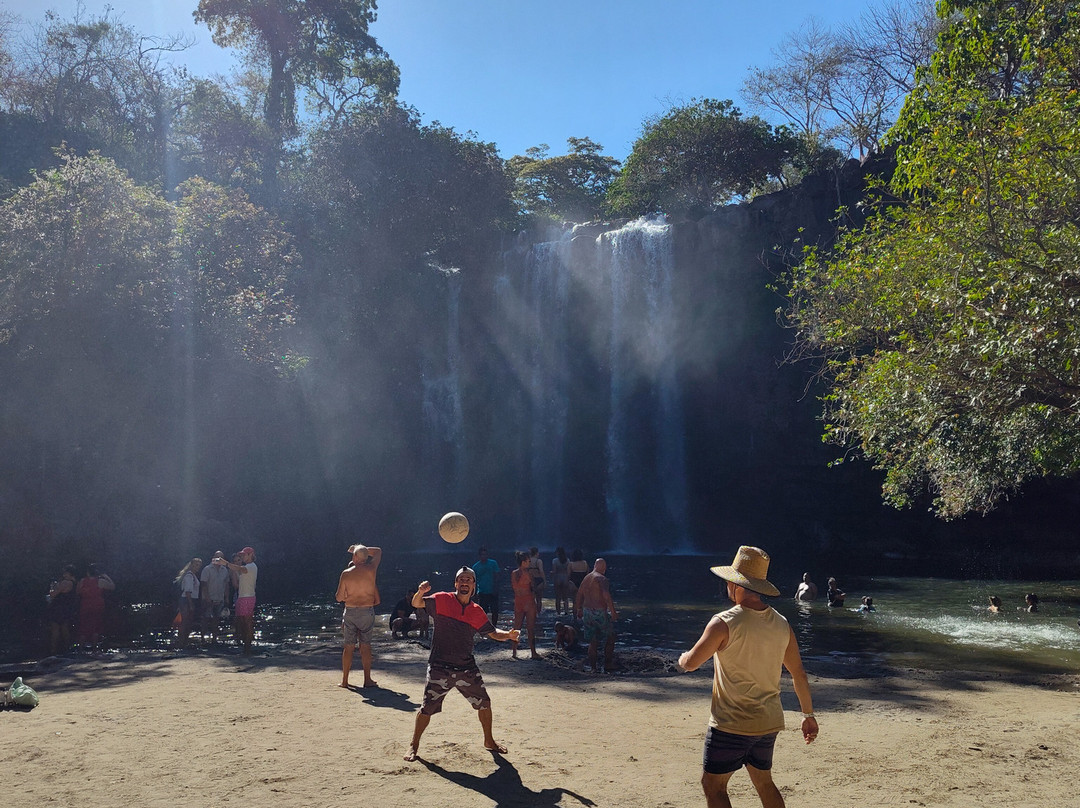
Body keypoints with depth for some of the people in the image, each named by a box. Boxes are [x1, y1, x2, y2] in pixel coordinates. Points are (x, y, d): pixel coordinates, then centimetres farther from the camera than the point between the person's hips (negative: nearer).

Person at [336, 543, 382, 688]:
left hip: (350, 611, 1)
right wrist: (359, 548, 17)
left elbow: (339, 598, 0)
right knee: (365, 646, 6)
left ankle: (345, 680, 13)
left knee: (349, 646, 9)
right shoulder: (371, 570, -6)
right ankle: (367, 680, 6)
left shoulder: (346, 573, -6)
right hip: (367, 611, -1)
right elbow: (378, 551, 14)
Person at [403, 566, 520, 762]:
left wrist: (507, 635, -8)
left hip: (467, 668, 4)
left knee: (484, 703, 10)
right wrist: (420, 592, -33)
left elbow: (492, 633, 14)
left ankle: (489, 741, 31)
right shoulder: (442, 600, -4)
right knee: (427, 708, -3)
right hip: (440, 668, -4)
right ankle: (414, 745, 17)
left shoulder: (477, 612, 6)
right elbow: (416, 603, -10)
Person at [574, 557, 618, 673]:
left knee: (593, 641, 12)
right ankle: (607, 666, 7)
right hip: (599, 612, -7)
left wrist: (579, 610, 31)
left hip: (587, 611, 7)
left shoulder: (586, 578, 12)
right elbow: (607, 596, -23)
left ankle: (593, 668, 10)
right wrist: (613, 612, -22)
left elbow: (579, 596, 20)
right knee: (610, 637, 8)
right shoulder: (602, 579, -11)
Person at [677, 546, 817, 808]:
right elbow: (798, 673, 8)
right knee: (764, 782, 21)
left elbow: (691, 663, -12)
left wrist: (683, 658, 12)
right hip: (769, 722, 7)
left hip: (731, 724, -7)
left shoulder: (724, 622, -17)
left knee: (713, 786, 5)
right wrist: (808, 714, 19)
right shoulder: (781, 624, 1)